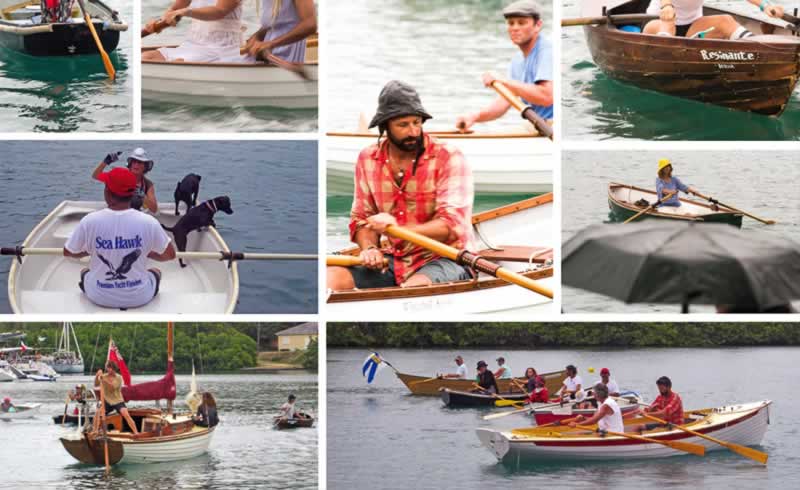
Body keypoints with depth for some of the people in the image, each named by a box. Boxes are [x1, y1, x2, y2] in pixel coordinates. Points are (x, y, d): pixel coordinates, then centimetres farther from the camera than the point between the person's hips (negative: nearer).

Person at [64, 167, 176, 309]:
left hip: (100, 298, 0)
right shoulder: (148, 222, -17)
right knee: (155, 272, 33)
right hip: (139, 298, 0)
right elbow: (170, 255, -3)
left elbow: (68, 252, -1)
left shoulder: (89, 221, -17)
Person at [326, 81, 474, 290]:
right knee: (330, 278, -19)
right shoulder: (368, 160, 8)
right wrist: (369, 248, -9)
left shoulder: (448, 159, -9)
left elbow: (451, 228, -16)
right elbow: (361, 218, 15)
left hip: (443, 259, -4)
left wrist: (397, 229, -30)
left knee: (414, 287, -39)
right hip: (391, 262, 5)